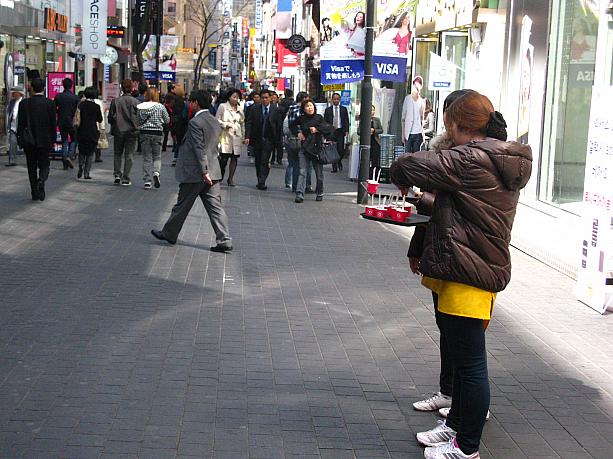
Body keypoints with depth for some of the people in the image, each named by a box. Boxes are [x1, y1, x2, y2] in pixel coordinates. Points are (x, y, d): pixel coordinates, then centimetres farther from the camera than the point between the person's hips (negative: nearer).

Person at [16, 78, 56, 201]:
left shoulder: (24, 103, -5)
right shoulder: (50, 103, -7)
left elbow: (20, 124, -2)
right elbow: (53, 124, -4)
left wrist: (20, 140, 6)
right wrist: (53, 140, 6)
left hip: (29, 141, 1)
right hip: (44, 140, -1)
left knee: (32, 168, 10)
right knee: (44, 165, 10)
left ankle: (35, 193, 9)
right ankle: (41, 181, -20)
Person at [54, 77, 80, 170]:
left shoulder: (58, 96, -2)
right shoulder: (75, 98, -10)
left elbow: (54, 109, 4)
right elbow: (78, 111, -7)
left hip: (61, 122, 2)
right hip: (72, 122, -2)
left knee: (64, 141, 9)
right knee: (74, 140, 13)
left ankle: (65, 163, 7)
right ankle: (70, 156, -10)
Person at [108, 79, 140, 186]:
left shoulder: (115, 101, -3)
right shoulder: (135, 102, -8)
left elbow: (110, 117, 0)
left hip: (118, 132, 2)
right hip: (132, 132, -2)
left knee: (117, 154, 17)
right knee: (129, 155, 4)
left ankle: (117, 174, 8)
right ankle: (125, 179, 2)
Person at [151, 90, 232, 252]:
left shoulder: (195, 122, -14)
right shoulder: (215, 122, 11)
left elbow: (199, 148, -20)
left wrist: (204, 172, -23)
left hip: (195, 172, -7)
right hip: (213, 171, 7)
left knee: (182, 206, 8)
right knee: (215, 207, 4)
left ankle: (169, 234, 22)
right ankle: (224, 240, -2)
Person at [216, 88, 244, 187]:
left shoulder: (240, 109, 14)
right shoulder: (223, 107, 1)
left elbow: (242, 123, 20)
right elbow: (217, 120, 0)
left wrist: (243, 136, 15)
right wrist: (226, 124, -14)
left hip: (237, 137, 4)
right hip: (225, 136, -4)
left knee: (234, 158, 0)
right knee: (224, 158, -11)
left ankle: (231, 178, 6)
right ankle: (220, 177, 9)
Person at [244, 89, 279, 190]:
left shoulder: (275, 110, -2)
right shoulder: (254, 109, 2)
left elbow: (278, 125, -1)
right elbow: (248, 123, 0)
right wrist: (247, 136, -10)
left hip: (268, 139, -3)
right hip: (256, 139, 3)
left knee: (265, 162, -11)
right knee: (258, 161, 12)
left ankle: (262, 182, -12)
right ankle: (260, 181, 23)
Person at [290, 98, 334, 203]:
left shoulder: (319, 118, -3)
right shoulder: (301, 119, 5)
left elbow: (330, 128, -12)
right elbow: (292, 125, 25)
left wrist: (317, 129, -19)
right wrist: (297, 133, 8)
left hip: (317, 148, -1)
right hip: (304, 148, 1)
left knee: (319, 173, 8)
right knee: (302, 172, -8)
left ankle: (319, 194, 23)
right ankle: (299, 194, -12)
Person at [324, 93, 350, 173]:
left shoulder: (344, 109, 9)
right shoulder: (328, 110, 9)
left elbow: (346, 120, 7)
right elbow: (325, 121, 8)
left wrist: (346, 131, -4)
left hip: (340, 131, 0)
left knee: (341, 150, -6)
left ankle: (339, 162, 21)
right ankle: (334, 167, 3)